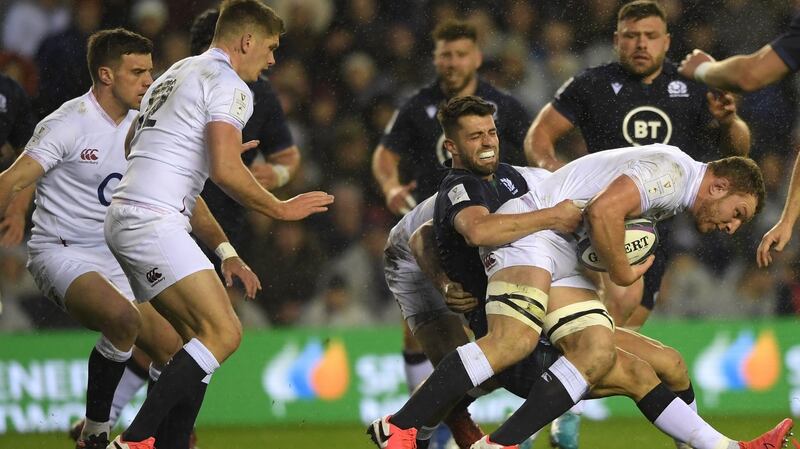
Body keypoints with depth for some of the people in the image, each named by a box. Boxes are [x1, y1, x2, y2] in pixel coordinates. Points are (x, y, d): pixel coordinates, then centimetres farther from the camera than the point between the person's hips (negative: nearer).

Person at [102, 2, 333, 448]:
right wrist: (282, 209, -5)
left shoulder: (176, 74, 23)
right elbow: (226, 172, -19)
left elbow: (132, 145, 34)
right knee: (224, 332, -16)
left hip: (126, 216, 10)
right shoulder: (228, 85, -7)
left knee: (200, 336, 11)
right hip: (154, 221, -10)